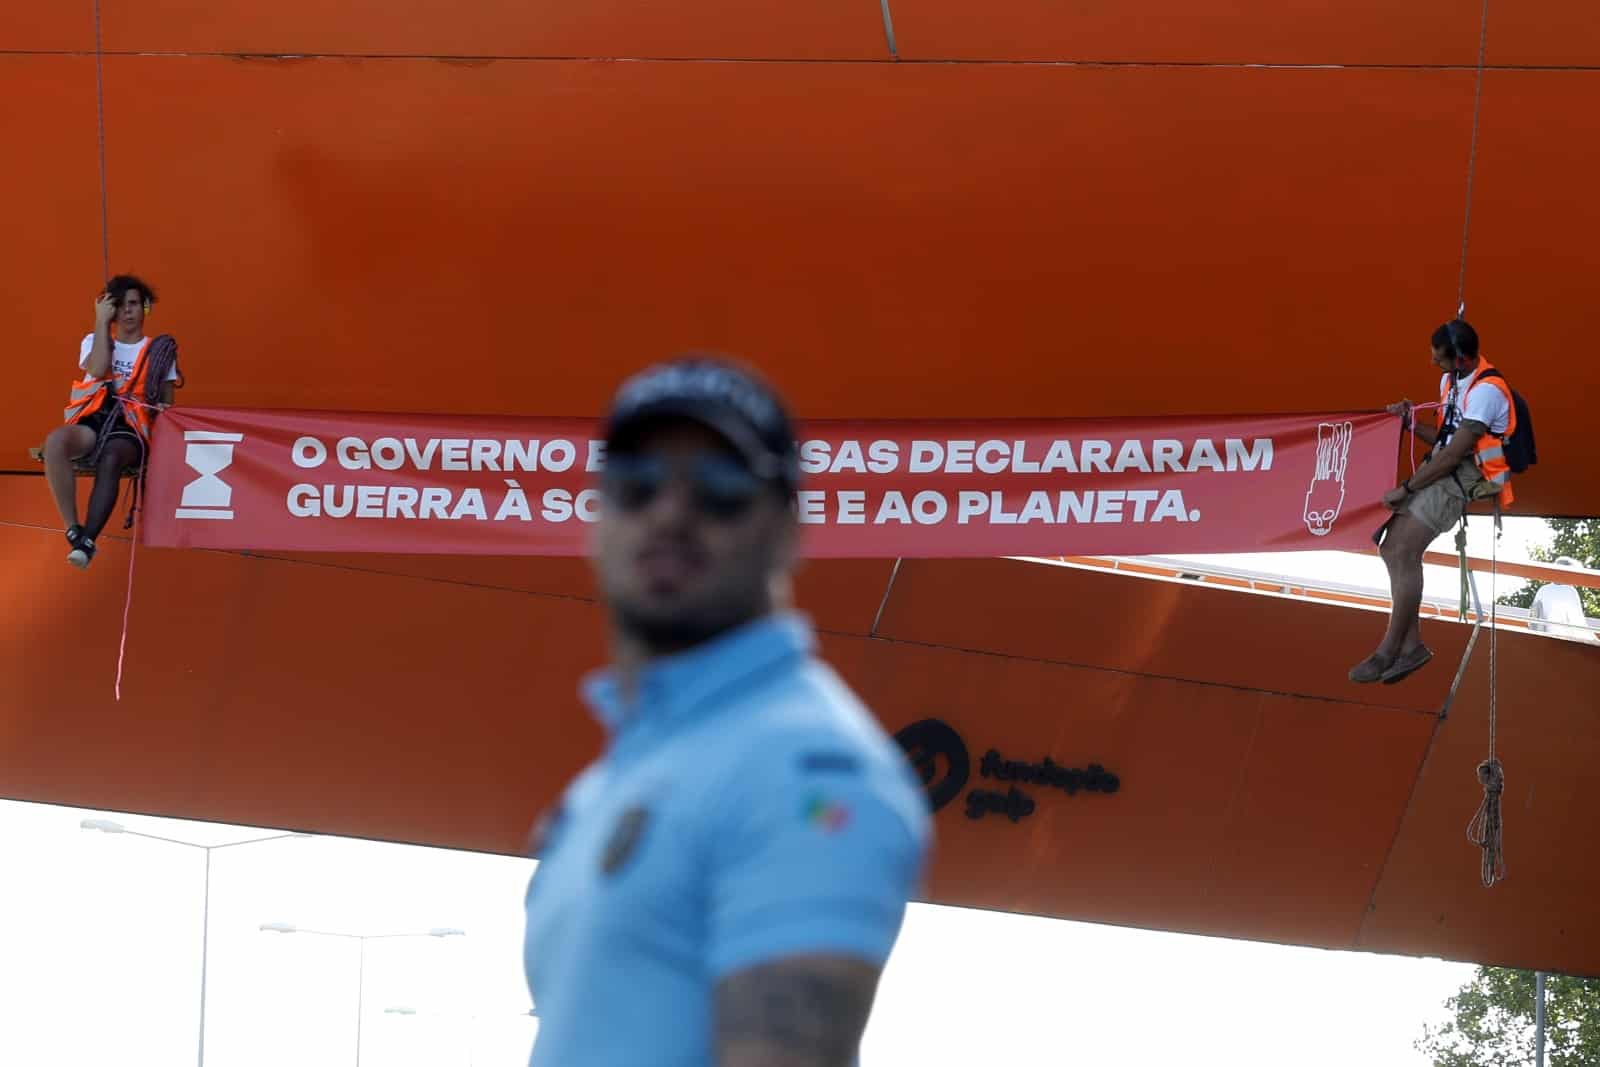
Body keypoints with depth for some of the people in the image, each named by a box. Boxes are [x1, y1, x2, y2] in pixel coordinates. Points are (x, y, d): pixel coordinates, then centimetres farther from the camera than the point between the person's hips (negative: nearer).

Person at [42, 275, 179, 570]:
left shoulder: (158, 351, 17)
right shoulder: (94, 342, 21)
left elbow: (167, 403, 15)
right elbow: (98, 370, -2)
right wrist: (102, 321, 4)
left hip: (129, 427, -2)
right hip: (92, 420, 2)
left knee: (110, 460, -40)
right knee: (55, 442, -36)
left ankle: (87, 541, -47)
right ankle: (72, 530, -33)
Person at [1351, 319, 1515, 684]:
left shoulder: (1486, 391, -17)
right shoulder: (1450, 381, 14)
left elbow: (1454, 453, -19)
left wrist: (1406, 488, -14)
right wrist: (1411, 422, 4)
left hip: (1469, 476, -10)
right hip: (1443, 468, 10)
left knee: (1405, 548, -19)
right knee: (1392, 545, -5)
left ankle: (1390, 650, -14)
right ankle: (1411, 644, -4)